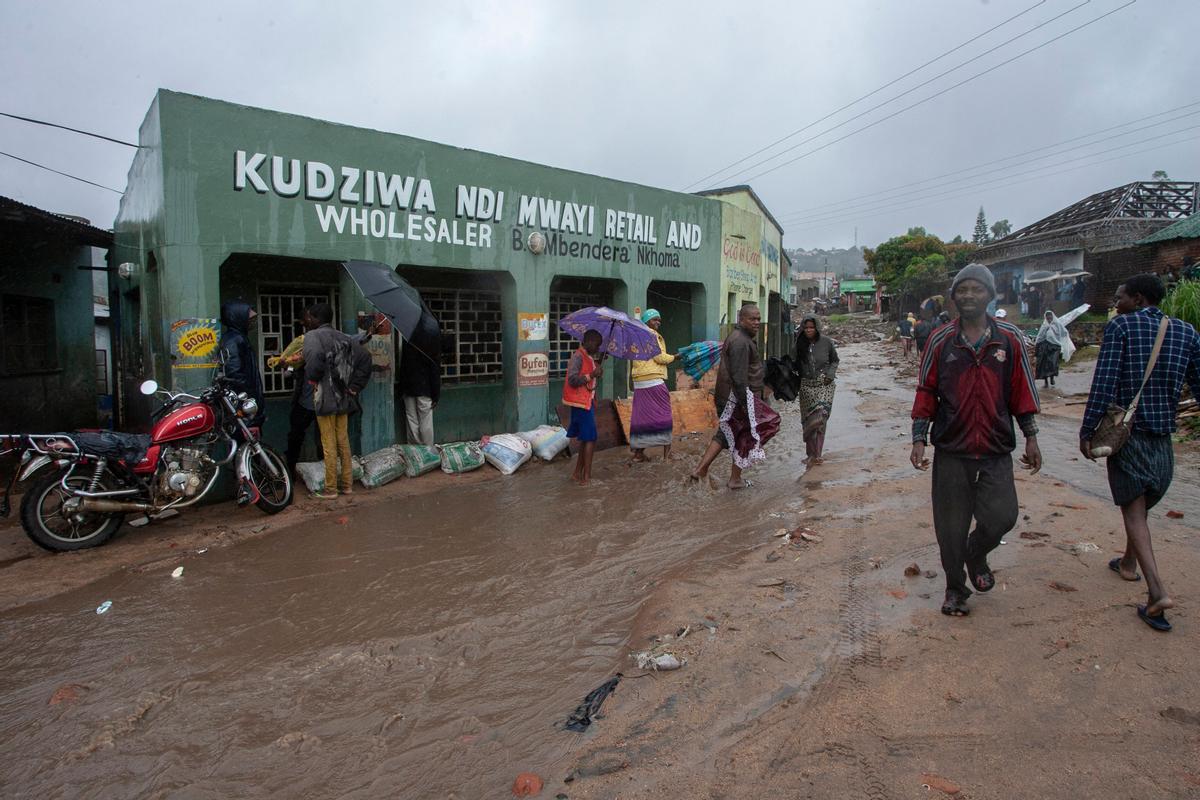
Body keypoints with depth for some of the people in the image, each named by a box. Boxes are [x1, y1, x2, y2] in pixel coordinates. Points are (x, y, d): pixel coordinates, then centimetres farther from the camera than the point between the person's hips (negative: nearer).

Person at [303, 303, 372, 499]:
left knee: (329, 444, -1)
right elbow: (365, 359, 8)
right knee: (343, 441, 13)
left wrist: (311, 378, -10)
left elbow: (314, 357, -28)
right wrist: (355, 386, 7)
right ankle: (347, 484, 19)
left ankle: (330, 489, 6)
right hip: (343, 397, 6)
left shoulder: (313, 335, -8)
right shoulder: (344, 338, 11)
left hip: (325, 398, -6)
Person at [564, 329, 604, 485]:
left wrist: (599, 363, 3)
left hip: (588, 401, 10)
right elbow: (572, 380, -23)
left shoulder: (589, 357, 14)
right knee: (590, 438, -7)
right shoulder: (578, 356, -15)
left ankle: (578, 472, 22)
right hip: (581, 402, -10)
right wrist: (591, 375, -24)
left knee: (585, 438, 14)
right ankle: (586, 476, -2)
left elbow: (598, 376, 16)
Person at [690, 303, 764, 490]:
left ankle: (701, 470, 12)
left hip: (725, 397, 10)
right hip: (737, 398, -10)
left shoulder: (736, 337, 16)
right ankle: (735, 479, 15)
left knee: (725, 434, 16)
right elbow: (739, 376, -25)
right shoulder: (741, 341, -19)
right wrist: (746, 403, -24)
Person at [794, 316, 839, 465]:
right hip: (807, 385, 3)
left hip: (824, 385, -2)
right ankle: (811, 454, 17)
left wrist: (830, 374, -6)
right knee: (808, 419, 5)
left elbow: (834, 360, 10)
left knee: (820, 417, -16)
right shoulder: (799, 345, 2)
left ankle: (816, 454, -11)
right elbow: (794, 364, 6)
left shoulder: (826, 342, -2)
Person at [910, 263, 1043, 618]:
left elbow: (1022, 390, 8)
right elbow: (926, 391, 4)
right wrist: (919, 439, 0)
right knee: (951, 526, 5)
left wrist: (1030, 437, 7)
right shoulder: (940, 340, 1)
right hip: (951, 449, -1)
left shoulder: (1010, 339, 3)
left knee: (1002, 516, -7)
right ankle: (955, 589, 26)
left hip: (997, 449, 1)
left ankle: (976, 555, 28)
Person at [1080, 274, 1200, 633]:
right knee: (1142, 504, 23)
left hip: (1126, 431, -5)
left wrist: (1087, 432, -11)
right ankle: (1129, 563, 40)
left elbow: (1103, 385, -15)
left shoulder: (1120, 326, -8)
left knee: (1134, 511, -1)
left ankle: (1157, 591, -12)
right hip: (1163, 436, 5)